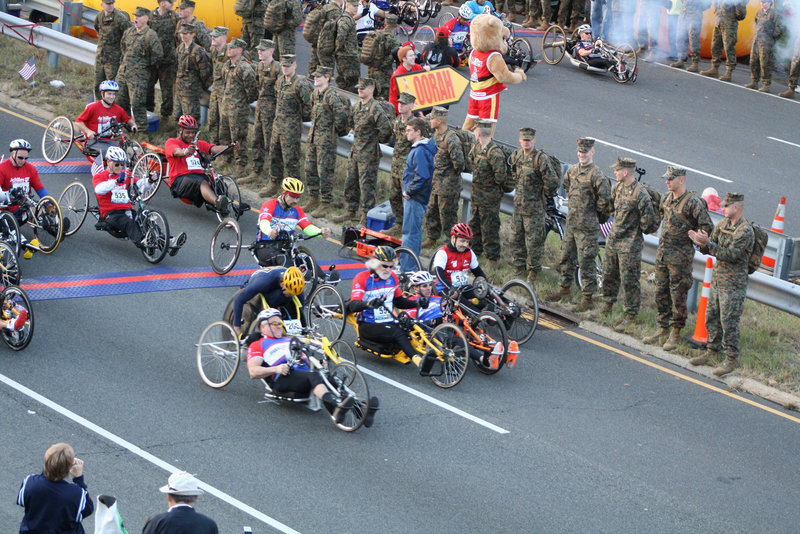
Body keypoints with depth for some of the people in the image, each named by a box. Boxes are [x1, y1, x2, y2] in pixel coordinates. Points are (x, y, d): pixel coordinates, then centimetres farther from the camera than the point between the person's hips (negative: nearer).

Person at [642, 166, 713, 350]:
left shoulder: (693, 202, -15)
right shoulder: (666, 198, 7)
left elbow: (707, 228, -14)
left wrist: (691, 240, -7)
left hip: (680, 257, -7)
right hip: (662, 253, 7)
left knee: (678, 296, -1)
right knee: (661, 293, 12)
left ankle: (675, 334, 8)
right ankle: (662, 330, 23)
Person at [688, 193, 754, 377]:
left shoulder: (746, 231, -18)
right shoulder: (722, 225, 9)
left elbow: (731, 255, -25)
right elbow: (709, 250, 11)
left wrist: (708, 243, -27)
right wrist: (700, 243, -12)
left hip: (733, 285, -8)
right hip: (717, 279, 8)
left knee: (728, 321, -6)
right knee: (712, 317, 14)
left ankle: (732, 358, 2)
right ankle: (712, 350, 28)